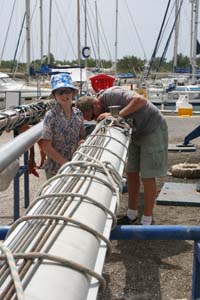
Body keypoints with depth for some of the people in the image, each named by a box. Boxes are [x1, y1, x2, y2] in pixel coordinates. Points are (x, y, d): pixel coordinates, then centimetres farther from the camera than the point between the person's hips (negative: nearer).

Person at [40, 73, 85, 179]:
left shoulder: (78, 114, 1)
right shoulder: (51, 116, -13)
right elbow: (46, 147, -15)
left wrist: (81, 142, -11)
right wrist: (66, 163, -18)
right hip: (55, 169, -4)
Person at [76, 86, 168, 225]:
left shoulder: (112, 94, -27)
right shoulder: (103, 109, 0)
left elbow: (141, 100, -38)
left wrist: (116, 115, -36)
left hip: (153, 129, -8)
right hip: (137, 133, 9)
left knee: (147, 176, -4)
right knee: (132, 173, 10)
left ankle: (147, 220, 8)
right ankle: (132, 214, 24)